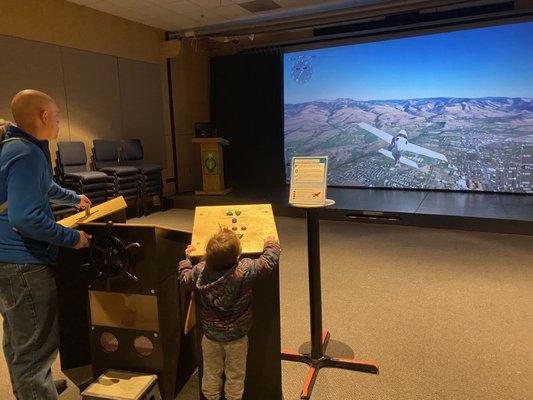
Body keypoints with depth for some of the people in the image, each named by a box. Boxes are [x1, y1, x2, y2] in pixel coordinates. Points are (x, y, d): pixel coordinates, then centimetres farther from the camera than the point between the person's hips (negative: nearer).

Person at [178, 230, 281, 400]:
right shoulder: (245, 270, -28)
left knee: (211, 373, 23)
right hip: (236, 337, -3)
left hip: (210, 336, 3)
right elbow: (270, 260, -17)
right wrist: (271, 245, 3)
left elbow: (184, 278, 2)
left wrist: (187, 258, 19)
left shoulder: (200, 270, -18)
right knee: (235, 376, 19)